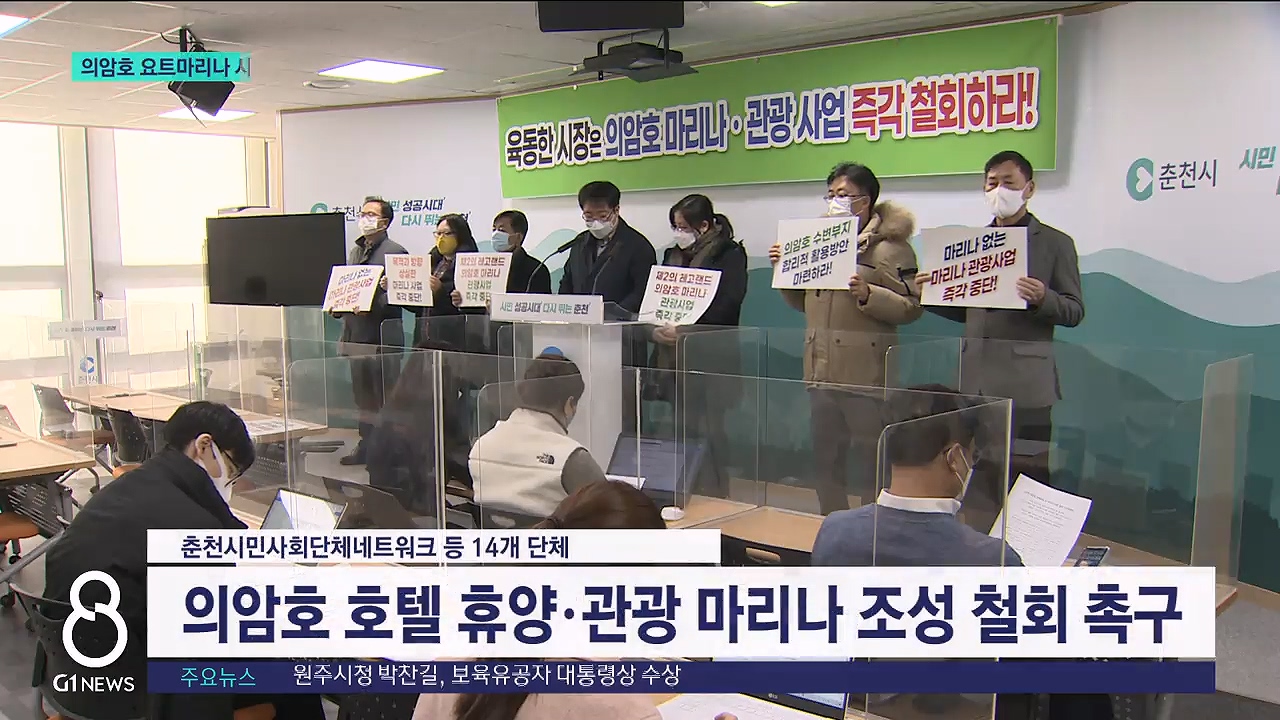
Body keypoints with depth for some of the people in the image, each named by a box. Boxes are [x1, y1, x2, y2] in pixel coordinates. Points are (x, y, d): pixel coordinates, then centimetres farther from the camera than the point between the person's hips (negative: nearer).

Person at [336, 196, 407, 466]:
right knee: (362, 393, 13)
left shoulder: (395, 252, -5)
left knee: (384, 395, -3)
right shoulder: (355, 251, 18)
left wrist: (372, 306, -24)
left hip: (382, 334, -8)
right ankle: (366, 444, 23)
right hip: (355, 332, 8)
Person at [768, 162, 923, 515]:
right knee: (825, 461, 14)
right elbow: (804, 301, 24)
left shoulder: (890, 247, -3)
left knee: (871, 461, -1)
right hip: (821, 370, 7)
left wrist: (868, 295, -24)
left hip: (864, 373, -7)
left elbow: (912, 307, -10)